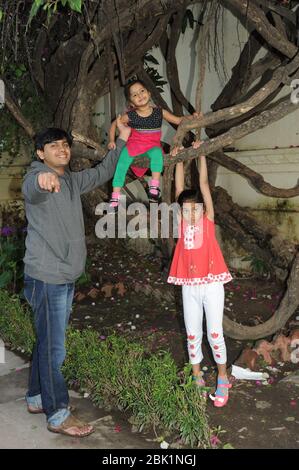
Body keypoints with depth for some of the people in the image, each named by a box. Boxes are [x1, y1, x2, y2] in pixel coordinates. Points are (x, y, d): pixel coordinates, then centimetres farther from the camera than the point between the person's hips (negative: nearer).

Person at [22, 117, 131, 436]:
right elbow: (32, 190, -38)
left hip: (66, 277, 9)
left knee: (48, 343, 19)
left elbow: (102, 173, 27)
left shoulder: (72, 181, 13)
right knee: (53, 348, -1)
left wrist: (122, 141, 21)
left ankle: (37, 398, 34)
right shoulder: (35, 178, -13)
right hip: (46, 278, -8)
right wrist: (42, 179, -62)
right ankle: (57, 415, 12)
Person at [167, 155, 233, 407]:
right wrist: (179, 160, 7)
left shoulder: (208, 219, -3)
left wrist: (201, 154, -4)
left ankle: (223, 380, 18)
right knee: (192, 334, 11)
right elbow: (179, 187, 5)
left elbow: (204, 184, -6)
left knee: (215, 333, 2)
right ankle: (197, 378, 26)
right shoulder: (183, 221, 4)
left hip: (211, 283, -3)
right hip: (189, 285, 3)